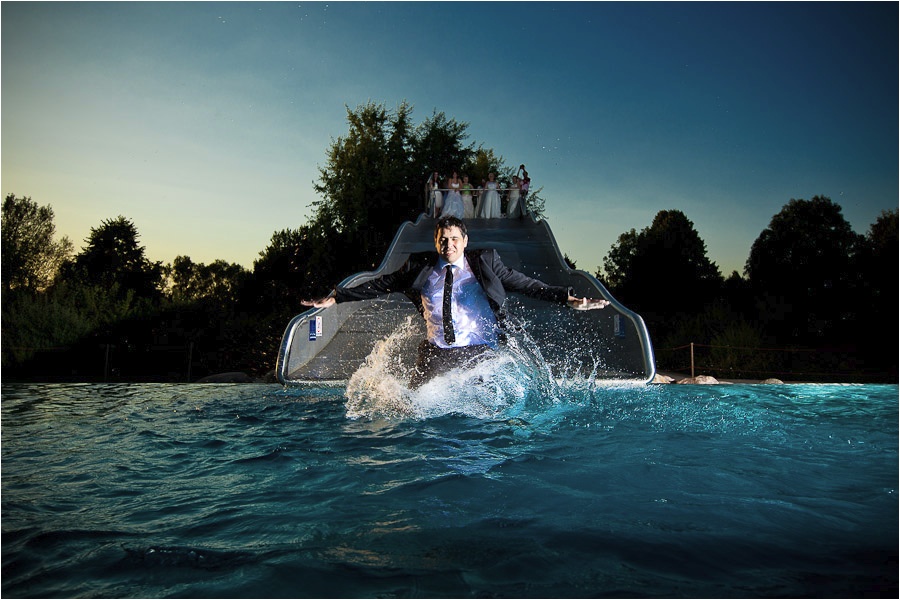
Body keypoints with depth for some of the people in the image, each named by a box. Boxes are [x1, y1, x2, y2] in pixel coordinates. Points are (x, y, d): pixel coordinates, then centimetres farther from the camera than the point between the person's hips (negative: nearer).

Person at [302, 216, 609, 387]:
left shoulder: (485, 263, 2)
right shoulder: (420, 267, 6)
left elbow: (526, 284, 0)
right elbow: (380, 285, 10)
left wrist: (567, 298, -10)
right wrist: (335, 297, 8)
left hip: (478, 352, -2)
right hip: (435, 352, 2)